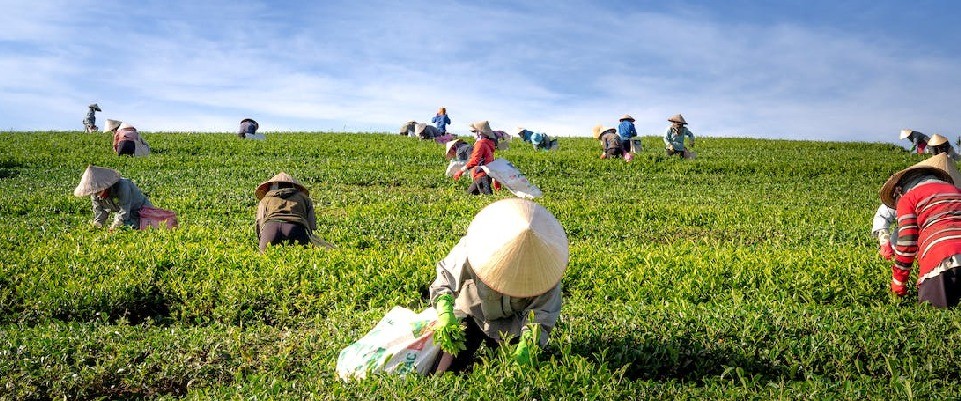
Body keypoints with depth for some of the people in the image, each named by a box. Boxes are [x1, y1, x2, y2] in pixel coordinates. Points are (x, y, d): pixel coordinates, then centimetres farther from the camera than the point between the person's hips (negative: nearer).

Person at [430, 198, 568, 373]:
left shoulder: (545, 267, -27)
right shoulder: (470, 249, -31)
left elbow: (541, 313, -22)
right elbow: (446, 276, -18)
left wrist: (527, 344, -38)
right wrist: (445, 313, -34)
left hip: (512, 324, 1)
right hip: (472, 314, -1)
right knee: (449, 369, -9)